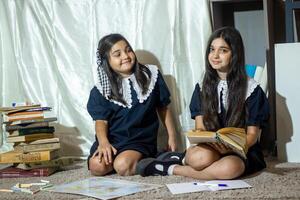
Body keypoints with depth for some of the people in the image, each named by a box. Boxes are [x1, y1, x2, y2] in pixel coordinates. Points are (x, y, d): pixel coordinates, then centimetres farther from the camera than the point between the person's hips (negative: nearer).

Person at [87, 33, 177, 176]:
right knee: (97, 166, -25)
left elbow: (163, 108, 11)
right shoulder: (102, 88, 0)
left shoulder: (151, 75, 2)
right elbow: (101, 120, -4)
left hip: (141, 138, -1)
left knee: (123, 166, -29)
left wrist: (171, 136, 9)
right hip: (113, 138, 2)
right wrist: (103, 142, -25)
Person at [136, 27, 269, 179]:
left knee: (230, 168, -38)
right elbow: (200, 128, 3)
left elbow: (252, 135, -4)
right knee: (201, 157, -38)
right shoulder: (203, 87, 6)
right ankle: (182, 158, -4)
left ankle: (170, 169, -19)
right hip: (210, 147, 1)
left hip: (241, 151, 0)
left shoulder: (251, 89, -4)